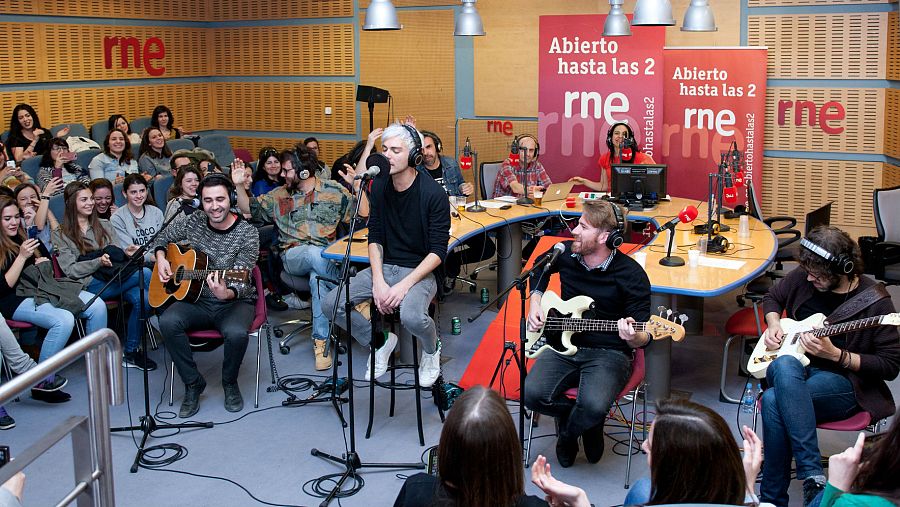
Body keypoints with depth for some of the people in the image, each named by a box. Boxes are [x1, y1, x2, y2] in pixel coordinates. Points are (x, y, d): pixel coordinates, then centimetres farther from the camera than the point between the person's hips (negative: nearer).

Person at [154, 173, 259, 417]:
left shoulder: (247, 233, -12)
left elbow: (242, 283, -17)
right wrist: (161, 258, 1)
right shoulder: (191, 222, 0)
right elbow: (162, 238, 21)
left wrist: (226, 293, -39)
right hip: (197, 300, 3)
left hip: (234, 302, -3)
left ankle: (229, 382, -1)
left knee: (236, 333, -35)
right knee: (168, 321, -28)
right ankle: (193, 383, -8)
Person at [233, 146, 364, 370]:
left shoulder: (334, 190, 7)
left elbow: (364, 214, 4)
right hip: (293, 257, 1)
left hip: (327, 257, -1)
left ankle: (320, 341, -28)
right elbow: (249, 209, 21)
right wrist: (239, 185, 5)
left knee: (317, 278, -37)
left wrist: (356, 185, -9)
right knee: (314, 253, -37)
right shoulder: (279, 195, 15)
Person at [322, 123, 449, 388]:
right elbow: (375, 237, 4)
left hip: (419, 270, -5)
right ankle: (380, 341, 14)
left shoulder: (433, 193, -15)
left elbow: (438, 251, -14)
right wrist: (378, 280, -11)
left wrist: (405, 285, -23)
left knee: (412, 317, -36)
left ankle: (431, 350, 3)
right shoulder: (379, 185, 2)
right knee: (331, 304, -13)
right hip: (384, 266, 5)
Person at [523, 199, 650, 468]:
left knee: (594, 405, -33)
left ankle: (567, 433, 6)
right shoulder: (565, 253, -1)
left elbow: (644, 337, -8)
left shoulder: (631, 275, -13)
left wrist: (633, 337, -32)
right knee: (533, 394, -25)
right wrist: (535, 302, 10)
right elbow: (539, 270, 26)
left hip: (608, 352, -4)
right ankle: (588, 422, 6)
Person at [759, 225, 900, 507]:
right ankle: (813, 476, -36)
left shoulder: (874, 301, -10)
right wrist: (773, 324, 3)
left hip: (843, 383, -4)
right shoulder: (804, 276, 3)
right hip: (792, 369, 5)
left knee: (773, 401, -35)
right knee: (784, 366, -36)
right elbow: (772, 298, 24)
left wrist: (835, 355, -19)